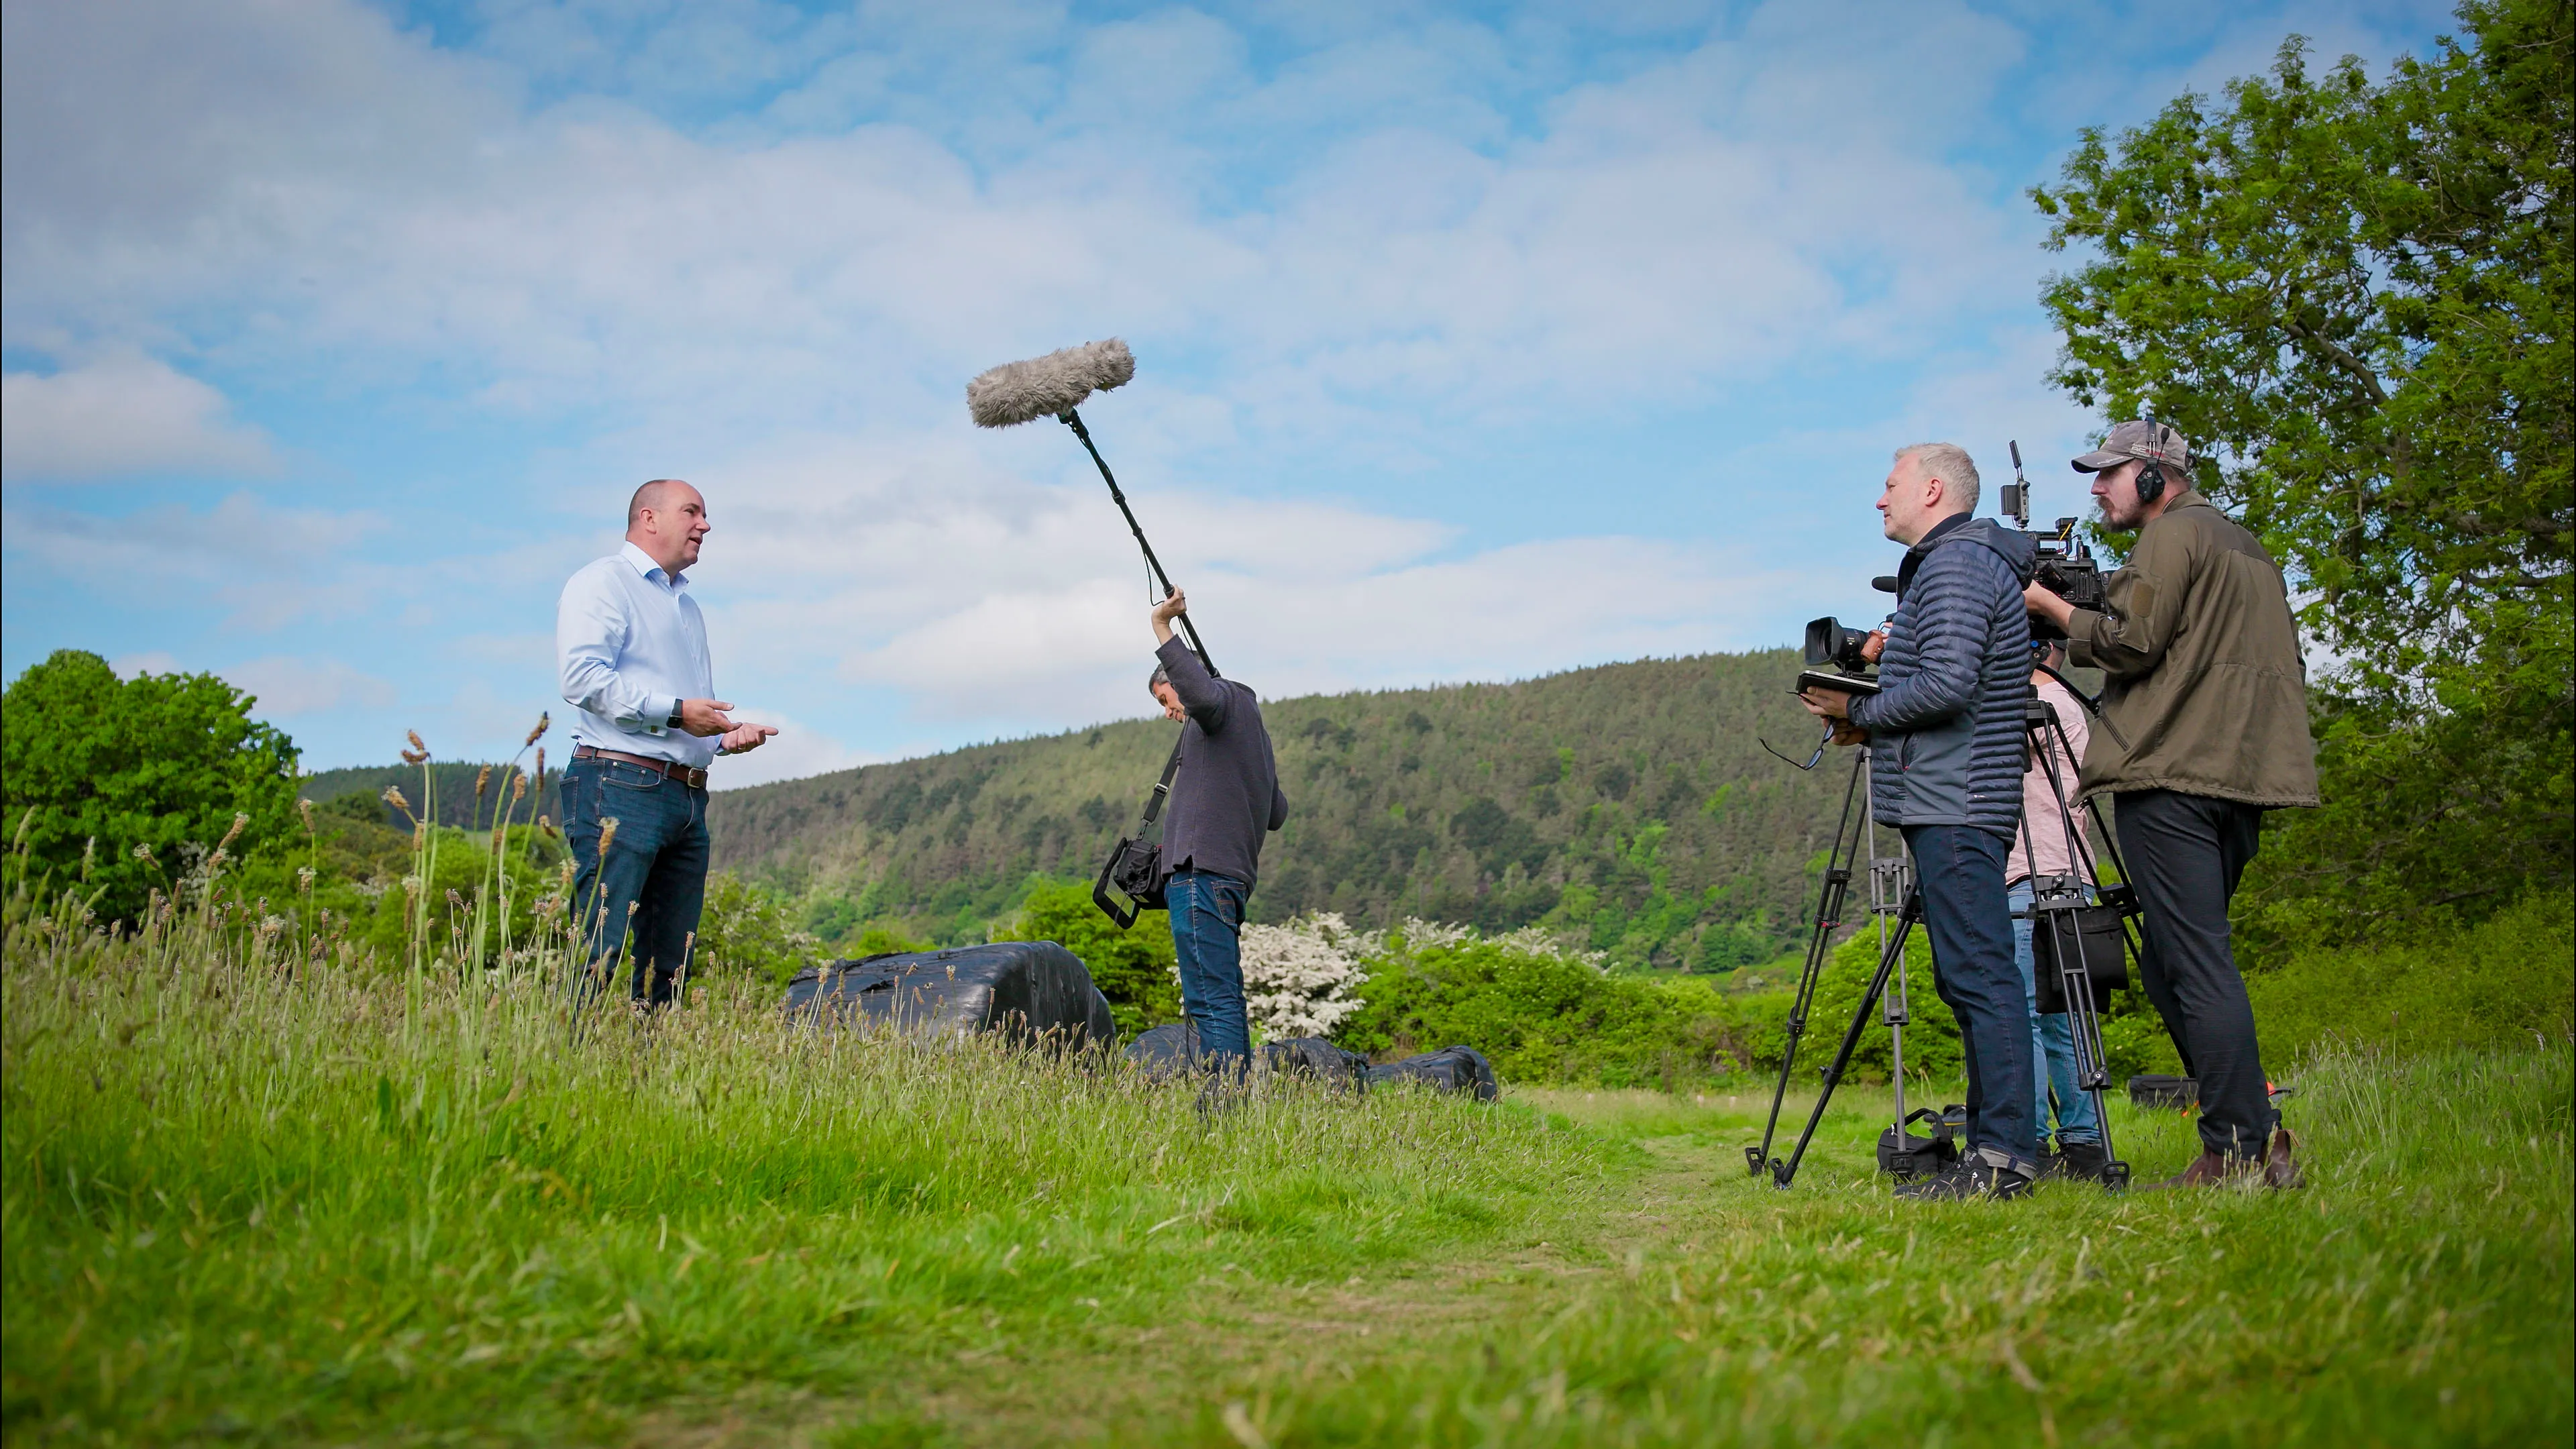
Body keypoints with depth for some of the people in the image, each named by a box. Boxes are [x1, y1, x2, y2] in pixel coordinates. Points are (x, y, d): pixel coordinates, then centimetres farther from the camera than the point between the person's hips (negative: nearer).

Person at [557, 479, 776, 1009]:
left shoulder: (688, 606, 28)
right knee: (599, 956, -13)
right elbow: (582, 677, -14)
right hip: (620, 788, -8)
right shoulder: (604, 582, 1)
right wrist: (675, 710, -14)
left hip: (688, 799, 9)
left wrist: (726, 735, 12)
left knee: (669, 964, 6)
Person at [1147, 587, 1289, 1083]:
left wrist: (1163, 629, -20)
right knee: (1221, 1002, 10)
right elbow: (1277, 815, 30)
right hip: (1232, 875, 10)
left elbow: (1203, 696, -25)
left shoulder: (1229, 699, 2)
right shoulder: (1254, 726, 28)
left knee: (1212, 1001, -15)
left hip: (1202, 874, -10)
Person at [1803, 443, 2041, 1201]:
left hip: (1954, 808, -11)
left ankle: (2004, 1154, -10)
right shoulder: (1963, 563, 22)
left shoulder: (1955, 565, -9)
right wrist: (1873, 712, 12)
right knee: (1971, 978, 10)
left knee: (1980, 976, -11)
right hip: (1952, 804, 11)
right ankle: (1995, 1148, 13)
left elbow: (1948, 685, -21)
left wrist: (1859, 713, -8)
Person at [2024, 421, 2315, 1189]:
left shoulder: (2173, 534, -3)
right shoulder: (2251, 549, 26)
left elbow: (2130, 642, -13)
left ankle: (2236, 1152, -11)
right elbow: (2278, 666, 28)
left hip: (2171, 778, -9)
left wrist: (2051, 606, 1)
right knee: (2171, 959, 13)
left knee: (2197, 964, -10)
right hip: (2244, 776, 9)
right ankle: (2258, 1137, 10)